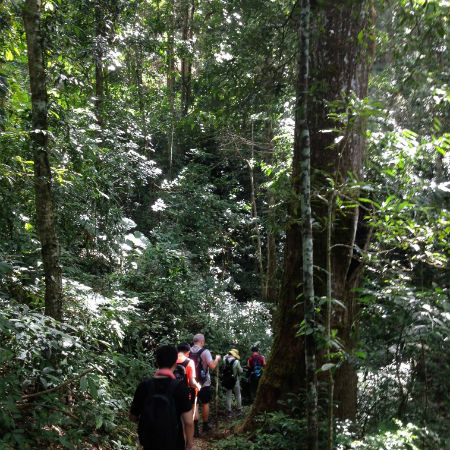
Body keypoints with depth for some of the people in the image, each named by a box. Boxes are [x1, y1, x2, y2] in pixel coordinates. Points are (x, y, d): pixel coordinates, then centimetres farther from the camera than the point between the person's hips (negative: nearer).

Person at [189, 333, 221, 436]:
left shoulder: (189, 352, -1)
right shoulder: (205, 352, -13)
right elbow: (212, 366, -17)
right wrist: (217, 359, 0)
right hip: (204, 383, -3)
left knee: (194, 405, 4)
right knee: (205, 404, 14)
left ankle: (195, 429, -2)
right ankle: (205, 425, 25)